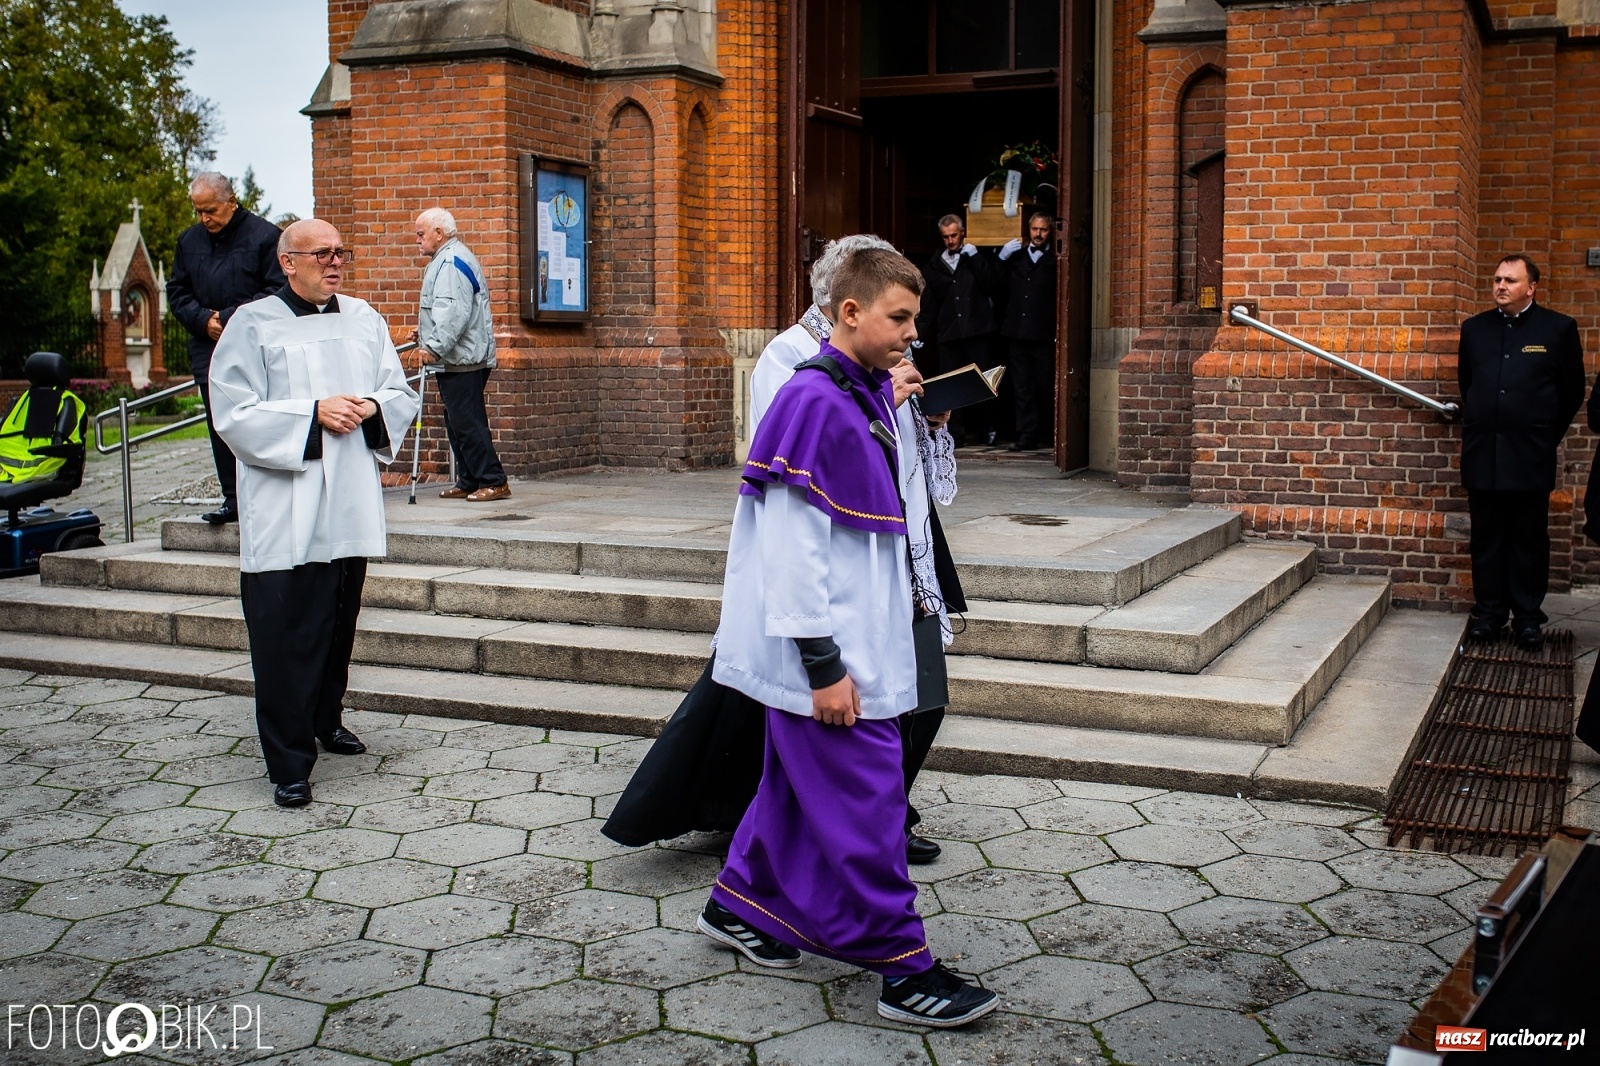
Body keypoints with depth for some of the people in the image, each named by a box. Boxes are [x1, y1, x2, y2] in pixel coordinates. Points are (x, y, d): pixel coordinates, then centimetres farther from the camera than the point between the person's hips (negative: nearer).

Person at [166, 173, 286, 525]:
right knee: (220, 427, 5)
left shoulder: (264, 235, -3)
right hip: (209, 348, 5)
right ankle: (233, 499, 10)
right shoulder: (189, 240, 15)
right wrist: (203, 320, -2)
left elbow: (277, 291, -8)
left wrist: (230, 318, -13)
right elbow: (177, 291, 18)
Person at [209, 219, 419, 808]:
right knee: (287, 635, -6)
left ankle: (327, 720, 35)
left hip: (350, 506, 5)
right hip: (284, 514, -5)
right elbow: (235, 415, -9)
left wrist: (369, 407, -10)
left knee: (339, 623, 15)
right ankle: (289, 763, 0)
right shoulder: (252, 324, -3)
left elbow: (402, 395, 12)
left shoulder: (364, 319, 11)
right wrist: (314, 413, -18)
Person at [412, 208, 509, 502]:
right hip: (457, 359, 11)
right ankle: (468, 482, 16)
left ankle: (494, 482, -5)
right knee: (458, 422, 12)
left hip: (462, 360, -11)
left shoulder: (451, 262, -14)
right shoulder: (448, 260, 20)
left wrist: (434, 346, -22)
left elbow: (454, 312, -24)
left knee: (467, 422, -9)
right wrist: (425, 334, 19)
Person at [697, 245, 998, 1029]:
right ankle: (903, 970, 7)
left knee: (799, 781, 20)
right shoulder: (814, 401, -19)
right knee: (864, 799, -3)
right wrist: (822, 664, -21)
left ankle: (738, 905, 37)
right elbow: (792, 544, -21)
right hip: (828, 651, -10)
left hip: (858, 637, 10)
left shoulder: (868, 394, 10)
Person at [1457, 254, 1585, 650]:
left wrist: (1545, 436, 8)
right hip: (1482, 454, 3)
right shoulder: (1474, 328, 9)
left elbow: (1572, 392, 6)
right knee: (1486, 538, 8)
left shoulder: (1559, 329, 0)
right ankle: (1488, 612, 17)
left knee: (1529, 539, 4)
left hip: (1530, 457, -2)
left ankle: (1527, 617, 12)